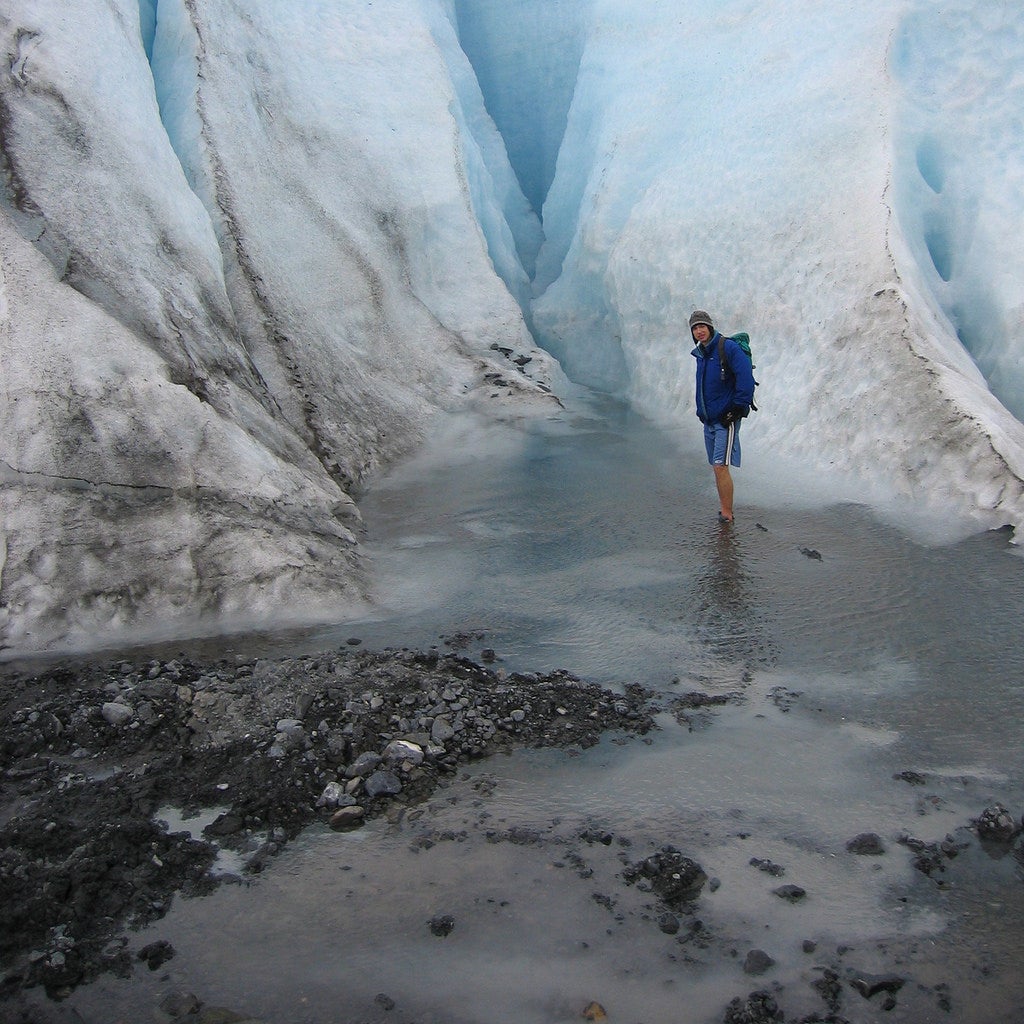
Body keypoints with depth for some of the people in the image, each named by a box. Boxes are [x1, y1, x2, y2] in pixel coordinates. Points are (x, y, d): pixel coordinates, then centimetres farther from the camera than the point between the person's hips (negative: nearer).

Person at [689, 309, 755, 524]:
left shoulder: (728, 348, -13)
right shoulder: (700, 354, 14)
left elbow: (746, 378, -18)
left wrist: (737, 408, -17)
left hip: (726, 419, -8)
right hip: (709, 420, 8)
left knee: (721, 466, -14)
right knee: (717, 467, 12)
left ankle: (726, 514, -9)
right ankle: (724, 508, 21)